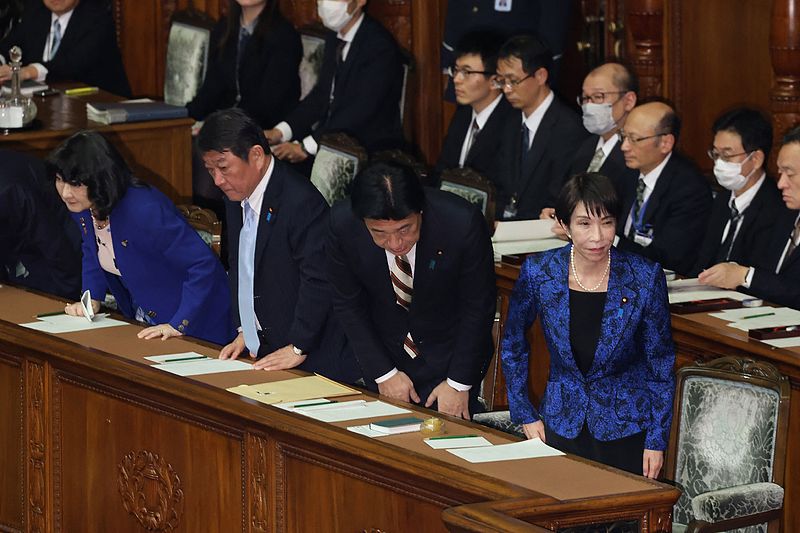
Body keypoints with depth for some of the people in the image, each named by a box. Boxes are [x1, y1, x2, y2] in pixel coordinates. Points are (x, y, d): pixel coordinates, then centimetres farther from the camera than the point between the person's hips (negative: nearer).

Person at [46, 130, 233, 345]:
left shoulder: (145, 210, -32)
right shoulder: (81, 206, -7)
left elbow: (203, 263, -30)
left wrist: (178, 325, -31)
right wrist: (92, 299, 0)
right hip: (141, 318, 7)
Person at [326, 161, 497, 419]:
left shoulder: (463, 223, -28)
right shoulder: (342, 223, -22)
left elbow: (478, 307, -15)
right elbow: (348, 304, -8)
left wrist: (459, 383, -12)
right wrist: (384, 373, -9)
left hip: (449, 358, -2)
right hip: (384, 353, 2)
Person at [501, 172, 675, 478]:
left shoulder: (644, 278, -16)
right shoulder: (538, 273, -12)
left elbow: (661, 364, -5)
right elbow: (513, 346, 5)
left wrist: (657, 440, -6)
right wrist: (525, 415, 3)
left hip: (626, 427, -2)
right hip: (561, 426, 2)